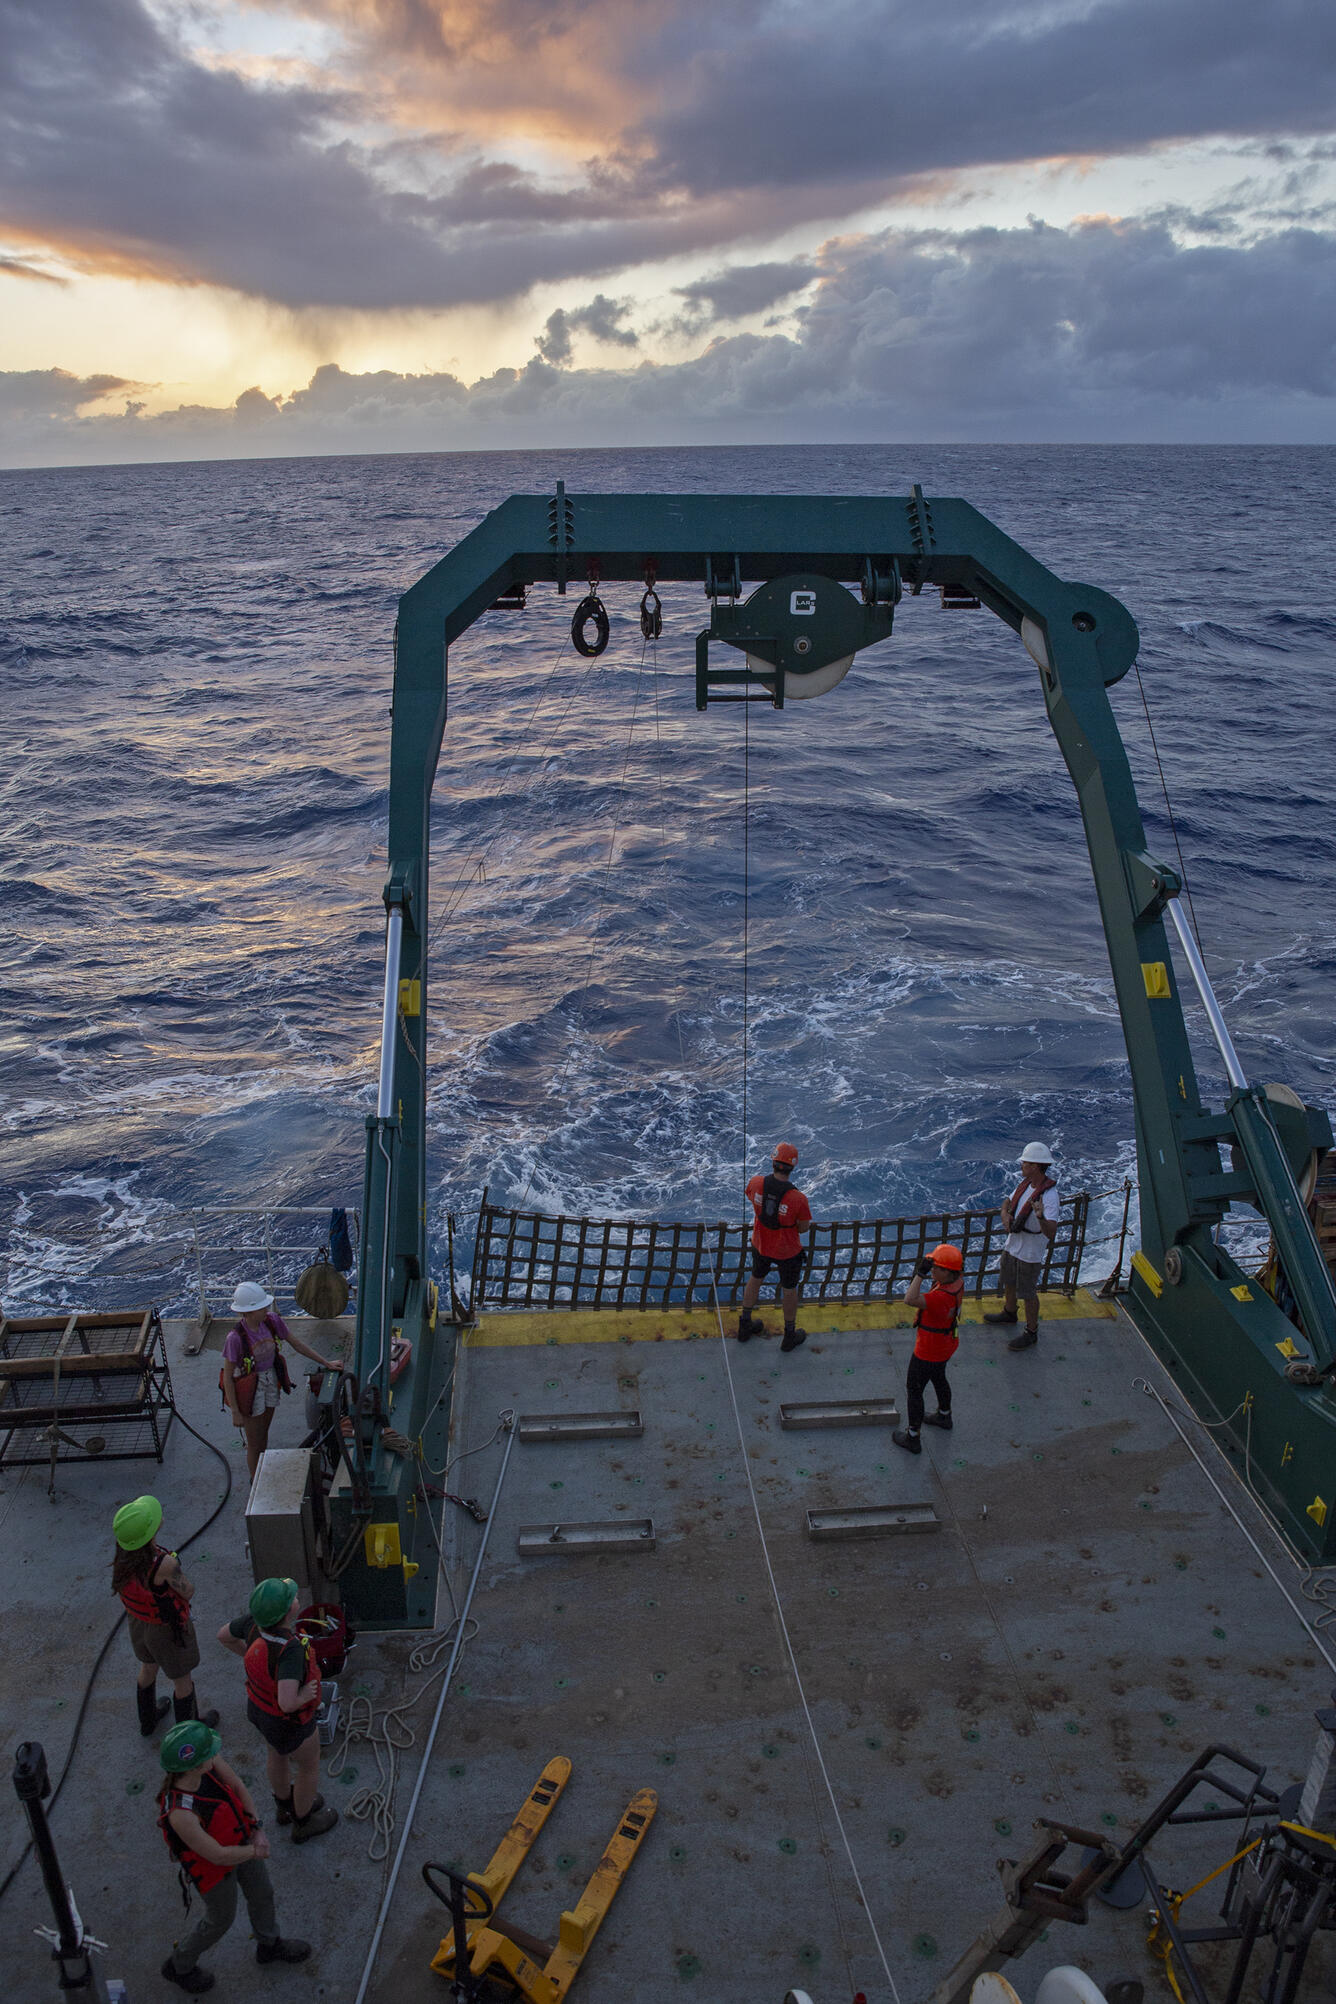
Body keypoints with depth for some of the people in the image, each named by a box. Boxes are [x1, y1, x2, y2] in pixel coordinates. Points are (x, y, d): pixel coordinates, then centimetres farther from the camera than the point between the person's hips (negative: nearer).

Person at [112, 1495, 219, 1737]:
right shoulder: (164, 1565, -40)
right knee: (183, 1680, 22)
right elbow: (188, 1593, -22)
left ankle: (147, 1719, 58)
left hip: (138, 1623, 6)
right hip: (168, 1629, -6)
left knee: (148, 1669, 34)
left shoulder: (123, 1556, -21)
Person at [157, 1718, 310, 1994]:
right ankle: (180, 1965, 54)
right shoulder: (180, 1813, -47)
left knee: (262, 1893, 27)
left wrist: (258, 1831, -16)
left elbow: (238, 1786, -11)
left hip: (240, 1837, 5)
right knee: (221, 1918, 23)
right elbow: (218, 1855, -32)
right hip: (212, 1865, -5)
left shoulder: (209, 1758, -31)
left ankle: (269, 1946, 58)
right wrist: (256, 1852, -15)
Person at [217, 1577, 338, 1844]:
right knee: (309, 1765, 24)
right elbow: (288, 1703, -54)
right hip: (288, 1723, -6)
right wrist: (305, 1693, -30)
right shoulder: (291, 1650, -47)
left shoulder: (256, 1620, -26)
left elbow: (224, 1635, -6)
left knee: (278, 1755, 34)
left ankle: (285, 1805, 61)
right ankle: (304, 1822, 50)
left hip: (259, 1707, 6)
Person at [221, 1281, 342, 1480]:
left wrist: (327, 1363, -2)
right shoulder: (236, 1337, -29)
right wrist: (235, 1412, -15)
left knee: (264, 1433, 26)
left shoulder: (272, 1321, -15)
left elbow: (297, 1344, -2)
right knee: (254, 1443, 12)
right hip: (249, 1391, -5)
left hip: (271, 1384, 5)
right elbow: (228, 1376, -19)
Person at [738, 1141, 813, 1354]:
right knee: (790, 1290, 23)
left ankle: (745, 1327, 48)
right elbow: (804, 1229, -17)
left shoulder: (756, 1183, -25)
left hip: (761, 1244, 4)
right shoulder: (799, 1199, -35)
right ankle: (790, 1336, 44)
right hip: (787, 1252, -3)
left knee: (755, 1279, 30)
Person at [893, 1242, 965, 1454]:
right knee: (938, 1378, 33)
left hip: (929, 1352, -9)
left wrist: (920, 1273, -49)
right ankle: (944, 1417, 56)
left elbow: (910, 1300, -51)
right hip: (946, 1344, 9)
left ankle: (912, 1438, 23)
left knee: (914, 1389, 10)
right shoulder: (958, 1281, -13)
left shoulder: (942, 1296, -41)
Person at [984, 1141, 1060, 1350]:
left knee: (1027, 1293, 8)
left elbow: (1051, 1233, -38)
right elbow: (1008, 1200, 14)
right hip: (1013, 1245, 8)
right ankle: (1009, 1312, 53)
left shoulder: (1049, 1195, -31)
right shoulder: (1025, 1183, -5)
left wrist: (1041, 1217, -57)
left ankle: (1031, 1332, 26)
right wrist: (1005, 1214, -8)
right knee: (1009, 1282, 28)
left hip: (1030, 1253, -8)